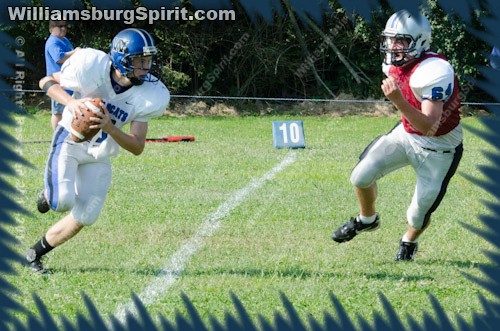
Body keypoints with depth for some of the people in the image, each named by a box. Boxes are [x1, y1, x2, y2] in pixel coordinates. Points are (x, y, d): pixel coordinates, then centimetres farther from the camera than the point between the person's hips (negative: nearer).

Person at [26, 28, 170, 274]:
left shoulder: (149, 95, -17)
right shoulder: (92, 67, -24)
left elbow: (137, 147, -16)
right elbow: (47, 82, -9)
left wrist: (109, 127, -35)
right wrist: (71, 102, -29)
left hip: (99, 156, 4)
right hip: (70, 140, -4)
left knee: (85, 217, -1)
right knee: (63, 202, -25)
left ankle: (35, 254, 19)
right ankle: (50, 195, 12)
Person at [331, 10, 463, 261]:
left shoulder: (434, 72, -34)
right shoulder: (394, 65, -9)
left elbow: (429, 126, -40)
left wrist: (399, 101, -49)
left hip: (437, 148, -6)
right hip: (406, 134, 6)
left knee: (418, 215, 3)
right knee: (361, 176, -5)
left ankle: (409, 242, 39)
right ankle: (367, 220, 25)